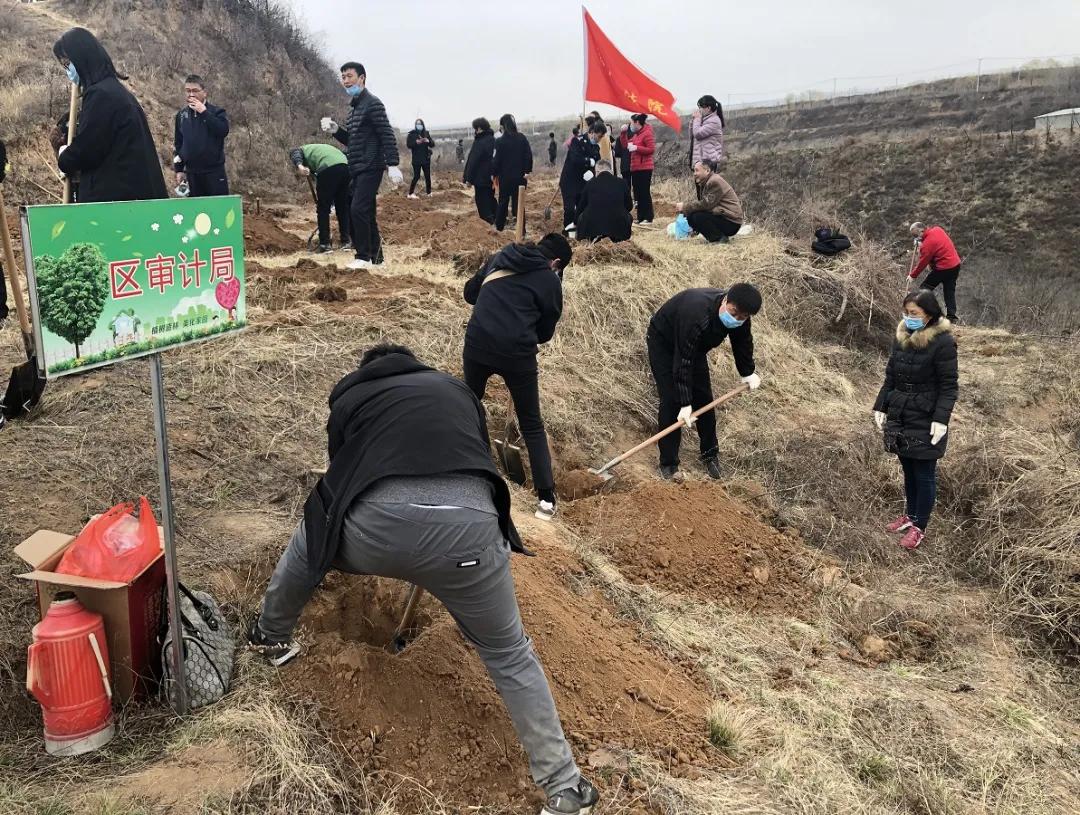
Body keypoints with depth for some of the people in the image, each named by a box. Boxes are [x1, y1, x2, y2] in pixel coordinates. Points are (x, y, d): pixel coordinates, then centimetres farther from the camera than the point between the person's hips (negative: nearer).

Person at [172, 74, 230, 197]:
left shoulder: (216, 112, -2)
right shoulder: (181, 115, 9)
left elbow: (223, 130, -21)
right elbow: (177, 144, 13)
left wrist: (204, 112, -19)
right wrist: (179, 169, 9)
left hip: (214, 171, -4)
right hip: (191, 172, 4)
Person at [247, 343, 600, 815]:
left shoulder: (351, 396, 28)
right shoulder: (456, 389, 34)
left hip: (375, 526, 0)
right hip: (468, 525, 1)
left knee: (313, 534, 35)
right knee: (509, 654, 19)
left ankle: (269, 638, 54)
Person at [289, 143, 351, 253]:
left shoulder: (296, 151, 23)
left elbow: (296, 155, -4)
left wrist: (299, 166, -24)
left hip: (327, 169, -6)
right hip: (345, 166, 6)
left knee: (323, 209, 5)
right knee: (343, 207, 17)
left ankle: (325, 244, 6)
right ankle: (346, 241, 21)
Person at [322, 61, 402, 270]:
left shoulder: (372, 103, -9)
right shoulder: (354, 107, 19)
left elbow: (387, 136, -16)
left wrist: (393, 165, -24)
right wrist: (335, 130, 6)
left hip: (370, 167, -9)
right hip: (358, 169, 10)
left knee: (359, 210, -16)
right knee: (367, 213, 11)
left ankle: (363, 257, -10)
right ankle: (376, 257, 17)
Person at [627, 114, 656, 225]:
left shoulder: (647, 133, -9)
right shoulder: (636, 134, 18)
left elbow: (651, 149, -17)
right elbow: (625, 145, 20)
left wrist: (636, 148, -20)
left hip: (644, 168, -9)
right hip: (635, 168, 9)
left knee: (645, 193, -9)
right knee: (638, 193, 9)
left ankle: (648, 218, -8)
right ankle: (640, 217, 13)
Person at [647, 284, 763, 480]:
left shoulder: (739, 312, -21)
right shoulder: (697, 316, -44)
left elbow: (743, 341, 3)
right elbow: (683, 362, -40)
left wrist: (748, 372, 11)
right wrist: (685, 404, -37)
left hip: (694, 346, 7)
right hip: (663, 344, -7)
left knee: (704, 398, 3)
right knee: (671, 401, -14)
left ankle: (710, 454, 18)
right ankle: (668, 464, -7)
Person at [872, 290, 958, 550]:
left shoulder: (942, 342, -15)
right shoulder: (902, 337, 5)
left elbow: (949, 385, -14)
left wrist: (941, 420, -20)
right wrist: (880, 407, 9)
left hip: (925, 421, -6)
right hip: (899, 416, 6)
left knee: (924, 475, 5)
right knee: (908, 470, 18)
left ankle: (919, 527, 16)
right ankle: (910, 515, 34)